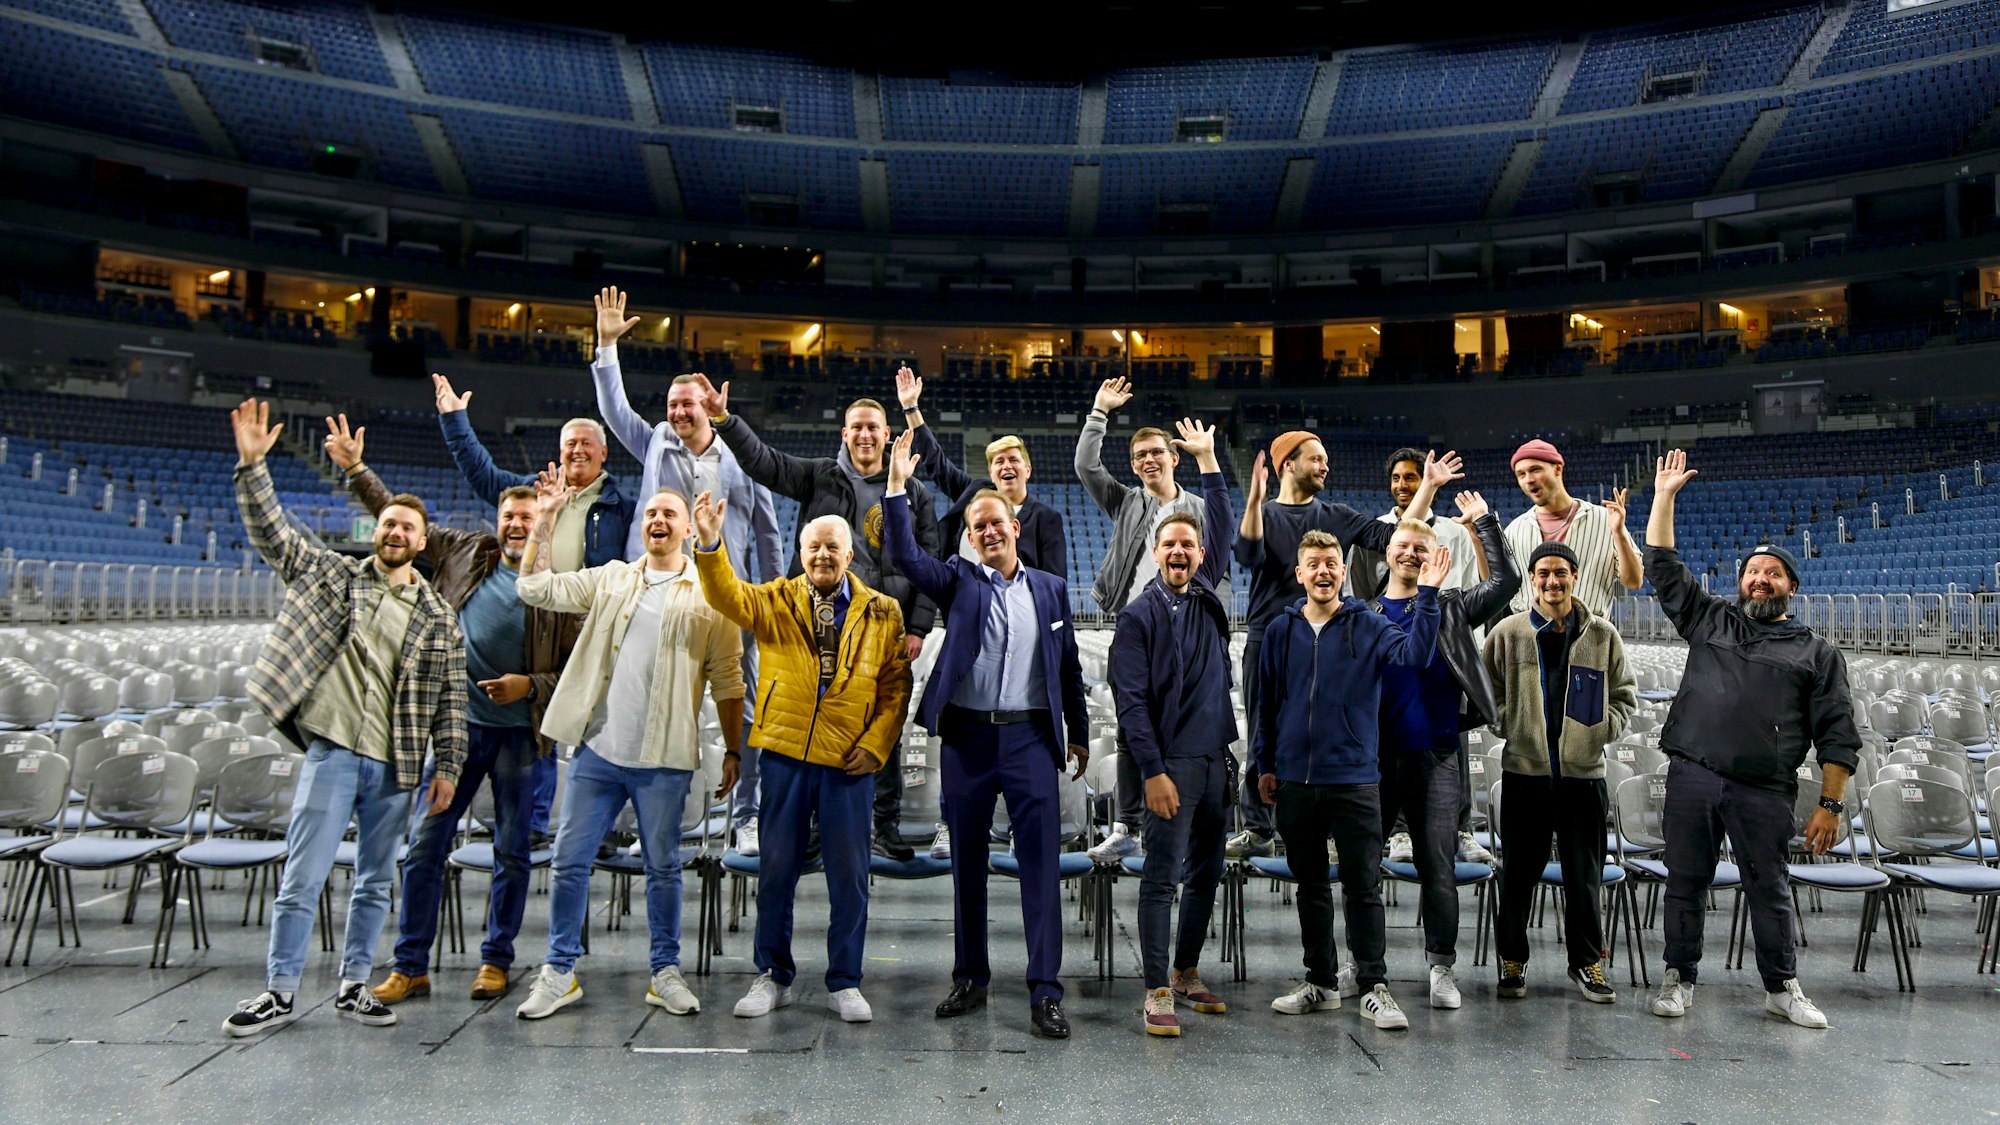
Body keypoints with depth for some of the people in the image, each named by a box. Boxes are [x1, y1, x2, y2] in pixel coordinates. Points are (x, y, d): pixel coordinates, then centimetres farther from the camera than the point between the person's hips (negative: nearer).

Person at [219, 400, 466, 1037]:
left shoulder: (439, 618, 7)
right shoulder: (332, 574, 6)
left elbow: (450, 698, 6)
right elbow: (271, 531, 2)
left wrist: (448, 766, 1)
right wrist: (252, 464, -9)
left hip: (396, 766, 2)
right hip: (333, 750, -2)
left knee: (375, 882, 11)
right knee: (303, 878, -1)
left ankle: (354, 986, 23)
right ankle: (280, 992, 11)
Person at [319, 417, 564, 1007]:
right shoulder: (465, 552, 6)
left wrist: (531, 685, -16)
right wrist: (356, 470, 16)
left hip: (519, 731, -3)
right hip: (457, 722, 3)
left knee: (512, 852, 6)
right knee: (425, 846, 5)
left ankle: (495, 960, 20)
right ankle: (410, 966, 15)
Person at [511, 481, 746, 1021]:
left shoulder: (710, 596, 2)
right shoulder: (609, 580, 11)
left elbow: (726, 681, 3)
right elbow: (536, 587, 8)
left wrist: (733, 750, 1)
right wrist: (546, 518, 5)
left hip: (664, 759, -2)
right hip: (597, 750, 3)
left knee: (663, 868, 8)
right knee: (570, 861, 6)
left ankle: (665, 972, 22)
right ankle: (559, 973, 18)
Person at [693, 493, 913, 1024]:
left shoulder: (882, 612, 5)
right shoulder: (777, 600, 6)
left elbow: (896, 686, 5)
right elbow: (729, 598, -12)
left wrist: (876, 743, -5)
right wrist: (710, 545, -28)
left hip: (850, 762, 0)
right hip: (785, 753, 1)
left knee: (849, 874, 6)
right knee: (776, 869, 9)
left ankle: (844, 984, 20)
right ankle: (772, 977, 24)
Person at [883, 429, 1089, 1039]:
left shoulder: (1051, 588, 10)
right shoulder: (958, 580, 6)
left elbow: (1068, 666, 14)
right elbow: (903, 555, -9)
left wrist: (1079, 732, 15)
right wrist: (897, 486, -17)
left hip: (1032, 737, 0)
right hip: (967, 736, 0)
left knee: (1041, 863, -3)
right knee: (967, 862, 10)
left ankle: (1045, 993, 3)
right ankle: (970, 978, 24)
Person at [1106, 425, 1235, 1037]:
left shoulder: (1206, 595, 11)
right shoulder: (1140, 614, -4)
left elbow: (1224, 528, 24)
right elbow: (1130, 701, -9)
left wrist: (1208, 461, 22)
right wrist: (1153, 771, -16)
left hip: (1217, 758, 6)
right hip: (1172, 762, -6)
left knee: (1206, 874, 13)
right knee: (1162, 877, -5)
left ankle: (1187, 973, 26)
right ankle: (1157, 991, 1)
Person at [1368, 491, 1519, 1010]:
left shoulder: (1450, 607, 9)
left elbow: (1505, 581, -1)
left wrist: (1483, 523, 0)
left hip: (1435, 757, -1)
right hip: (1373, 755, 2)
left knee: (1438, 865, 1)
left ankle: (1442, 967, 12)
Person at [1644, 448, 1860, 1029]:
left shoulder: (1817, 651, 9)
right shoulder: (1709, 620, 14)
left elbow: (1837, 737, 5)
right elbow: (1663, 566, 12)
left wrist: (1830, 805, -2)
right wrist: (1665, 496, 9)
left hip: (1765, 791, -1)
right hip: (1692, 777, 1)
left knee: (1770, 888, 6)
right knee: (1685, 881, 6)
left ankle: (1782, 988, 22)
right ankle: (1679, 978, 17)